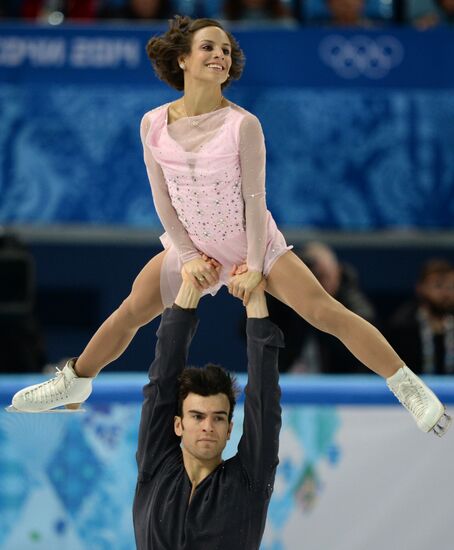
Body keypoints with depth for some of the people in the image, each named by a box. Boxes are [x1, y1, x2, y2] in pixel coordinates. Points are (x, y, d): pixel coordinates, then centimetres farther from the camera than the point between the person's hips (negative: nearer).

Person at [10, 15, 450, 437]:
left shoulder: (243, 124, -21)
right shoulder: (154, 124, -12)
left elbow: (254, 199, -17)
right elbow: (162, 198, -5)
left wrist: (253, 266, -16)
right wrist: (189, 257, -8)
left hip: (254, 244, -3)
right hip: (191, 246, 3)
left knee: (325, 312, -12)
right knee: (131, 312, 9)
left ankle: (409, 388, -8)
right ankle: (74, 381, 33)